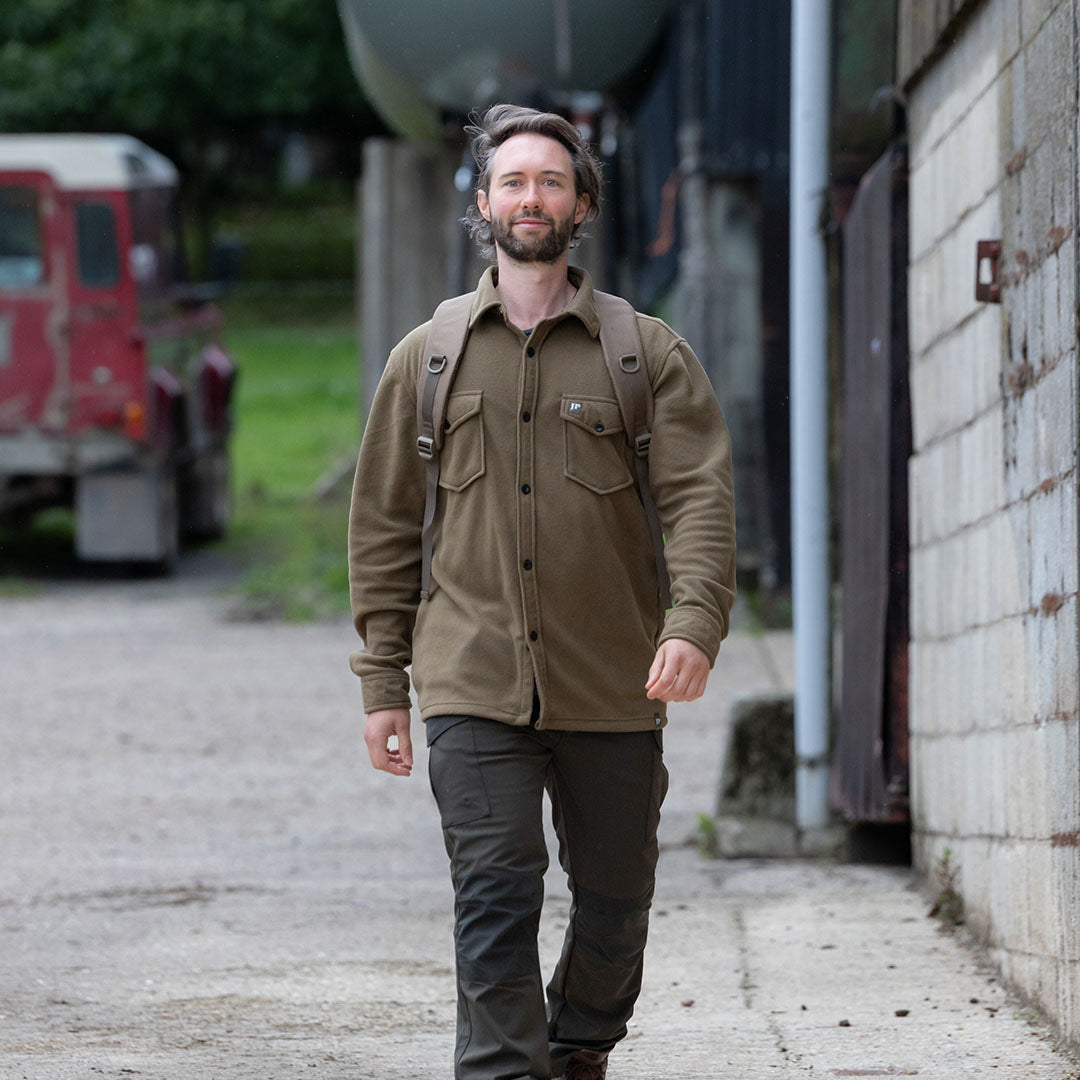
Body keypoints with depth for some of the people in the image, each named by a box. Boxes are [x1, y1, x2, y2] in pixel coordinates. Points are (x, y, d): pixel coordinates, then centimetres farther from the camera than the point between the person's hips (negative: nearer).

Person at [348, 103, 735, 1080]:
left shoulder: (647, 353, 6)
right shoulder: (428, 357, 10)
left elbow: (701, 494, -4)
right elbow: (383, 524, 12)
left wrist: (694, 622, -22)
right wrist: (383, 680, 7)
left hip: (614, 687, 1)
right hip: (474, 681, 0)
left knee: (614, 899, 9)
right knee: (494, 895, -11)